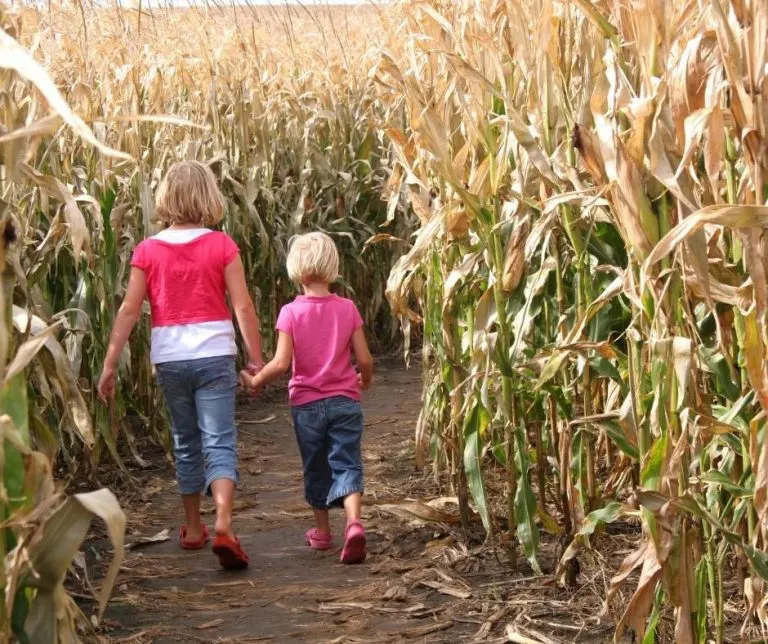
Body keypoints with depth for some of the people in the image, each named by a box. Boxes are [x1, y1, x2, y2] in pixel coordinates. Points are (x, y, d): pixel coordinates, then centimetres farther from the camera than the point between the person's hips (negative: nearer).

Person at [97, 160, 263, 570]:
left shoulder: (148, 251, -1)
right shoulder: (221, 246, -4)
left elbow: (129, 311, -2)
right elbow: (243, 307, -6)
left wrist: (110, 365, 2)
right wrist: (256, 359, 1)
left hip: (168, 357, 2)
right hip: (214, 354, -2)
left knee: (186, 443, 18)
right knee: (219, 443, -5)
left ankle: (193, 528, 28)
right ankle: (223, 526, -25)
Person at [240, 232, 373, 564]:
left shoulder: (291, 312, -10)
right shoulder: (347, 308, -4)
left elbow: (281, 363, -16)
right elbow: (364, 359, -5)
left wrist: (255, 381, 0)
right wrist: (365, 380, 17)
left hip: (306, 403, 0)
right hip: (344, 401, 0)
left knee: (316, 468, 16)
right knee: (346, 464, -2)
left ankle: (322, 531, 29)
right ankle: (354, 522, -27)